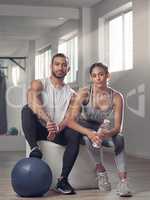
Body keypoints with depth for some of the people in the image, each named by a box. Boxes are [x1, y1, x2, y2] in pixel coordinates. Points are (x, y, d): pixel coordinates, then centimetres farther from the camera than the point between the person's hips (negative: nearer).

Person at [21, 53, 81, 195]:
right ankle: (34, 148, -41)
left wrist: (57, 129, -28)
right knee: (27, 109, -27)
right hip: (39, 129, -1)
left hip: (59, 133, 2)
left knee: (75, 134, -30)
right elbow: (33, 103, -20)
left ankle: (63, 179, -27)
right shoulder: (39, 84, 3)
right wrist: (48, 121, -38)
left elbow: (69, 118, -4)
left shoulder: (71, 94, 10)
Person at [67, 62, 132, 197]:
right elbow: (70, 121, -26)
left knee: (119, 139, -30)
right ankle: (100, 170, -17)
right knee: (90, 137, -36)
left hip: (107, 134, 1)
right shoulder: (84, 94, -19)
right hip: (85, 131, -1)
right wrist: (89, 133, -43)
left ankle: (123, 182, -32)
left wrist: (108, 133, -42)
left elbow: (118, 127, -18)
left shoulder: (116, 97, -15)